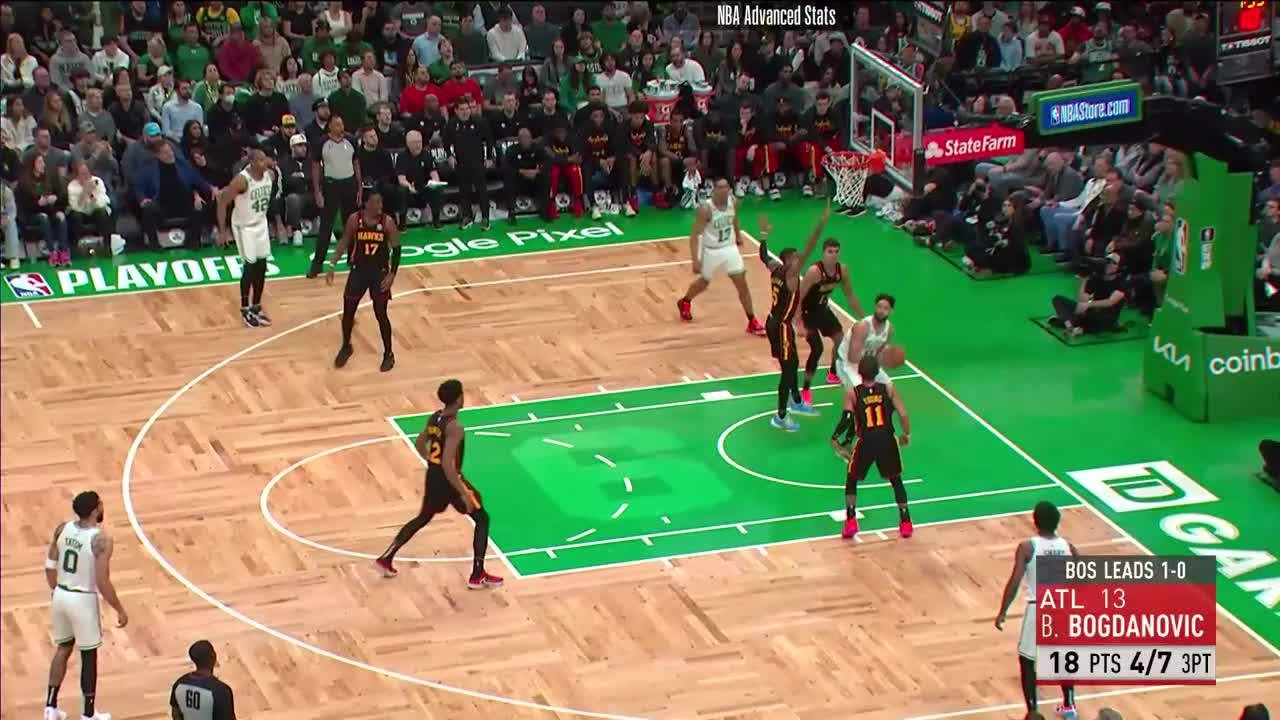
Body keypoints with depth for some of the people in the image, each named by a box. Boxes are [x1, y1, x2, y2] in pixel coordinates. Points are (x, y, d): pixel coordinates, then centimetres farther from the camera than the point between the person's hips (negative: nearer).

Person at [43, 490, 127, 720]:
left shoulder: (62, 529, -4)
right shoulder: (100, 540, -22)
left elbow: (50, 566, 5)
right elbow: (102, 583, -22)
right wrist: (120, 610, -10)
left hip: (61, 596, 6)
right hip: (82, 600, -6)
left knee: (63, 648, 23)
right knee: (88, 656, 10)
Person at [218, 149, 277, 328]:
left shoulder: (270, 175, -7)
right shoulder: (241, 180, -27)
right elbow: (222, 202, -21)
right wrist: (222, 231, -20)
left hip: (261, 224, 7)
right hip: (244, 226, -6)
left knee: (261, 266, 9)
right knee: (250, 266, -6)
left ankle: (256, 307, 24)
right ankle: (245, 310, 8)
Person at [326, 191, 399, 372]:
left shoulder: (387, 222, -13)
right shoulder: (354, 219, -10)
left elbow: (396, 249, -7)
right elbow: (344, 242, 2)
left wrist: (392, 274, -14)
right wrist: (332, 265, -4)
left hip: (380, 272, -2)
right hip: (358, 270, 2)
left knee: (381, 314, 2)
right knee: (348, 311, 8)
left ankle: (388, 354, 18)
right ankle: (346, 347, 31)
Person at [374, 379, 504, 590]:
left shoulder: (434, 418, 1)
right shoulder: (454, 427, -26)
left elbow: (420, 444, 16)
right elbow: (447, 464, -31)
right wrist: (464, 493, -27)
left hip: (433, 477, 8)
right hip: (449, 479, -8)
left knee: (423, 518, 28)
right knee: (482, 519, 7)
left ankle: (386, 558, 30)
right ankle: (477, 576, 5)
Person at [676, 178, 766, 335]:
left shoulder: (732, 202, -11)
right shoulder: (706, 209, -27)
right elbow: (694, 235, -24)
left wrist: (737, 234, 28)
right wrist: (695, 260, -28)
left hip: (730, 248, 4)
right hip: (711, 251, -4)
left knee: (742, 284, -2)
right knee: (703, 283, 18)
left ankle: (752, 322, 7)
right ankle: (684, 302, 50)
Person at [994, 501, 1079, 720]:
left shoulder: (1027, 547, -12)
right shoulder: (1067, 547, 0)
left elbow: (1014, 581, -18)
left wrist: (1002, 612, -11)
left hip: (1039, 609, -4)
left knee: (1027, 661, 11)